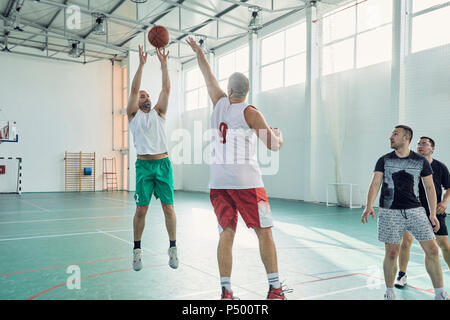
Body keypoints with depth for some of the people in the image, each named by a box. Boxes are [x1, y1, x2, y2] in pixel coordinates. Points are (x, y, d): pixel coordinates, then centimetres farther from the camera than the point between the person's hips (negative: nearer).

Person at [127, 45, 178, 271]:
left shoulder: (158, 112, 14)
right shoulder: (133, 114, 9)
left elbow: (166, 89, 4)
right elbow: (134, 88, -2)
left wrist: (163, 64, -2)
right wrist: (141, 64, -6)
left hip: (163, 163, 2)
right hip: (144, 165, -1)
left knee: (168, 207, 1)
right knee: (141, 209, 0)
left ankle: (173, 248, 12)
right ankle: (137, 250, 15)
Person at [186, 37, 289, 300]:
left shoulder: (220, 103, 10)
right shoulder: (250, 112, -2)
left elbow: (209, 76, 26)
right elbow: (274, 145, -3)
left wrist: (199, 51, 42)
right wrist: (279, 136, 20)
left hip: (219, 181, 5)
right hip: (246, 181, -4)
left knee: (227, 233, 6)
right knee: (264, 232, 4)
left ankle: (226, 291, 7)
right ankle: (275, 288, 10)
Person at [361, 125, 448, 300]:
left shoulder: (421, 161, 5)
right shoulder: (384, 160, 3)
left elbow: (429, 187, 9)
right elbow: (375, 184, -4)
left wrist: (433, 214, 4)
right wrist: (369, 206, -20)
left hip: (415, 210, 1)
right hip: (390, 212, -1)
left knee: (432, 250, -2)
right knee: (391, 253, 2)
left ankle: (440, 294, 14)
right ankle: (389, 293, 20)